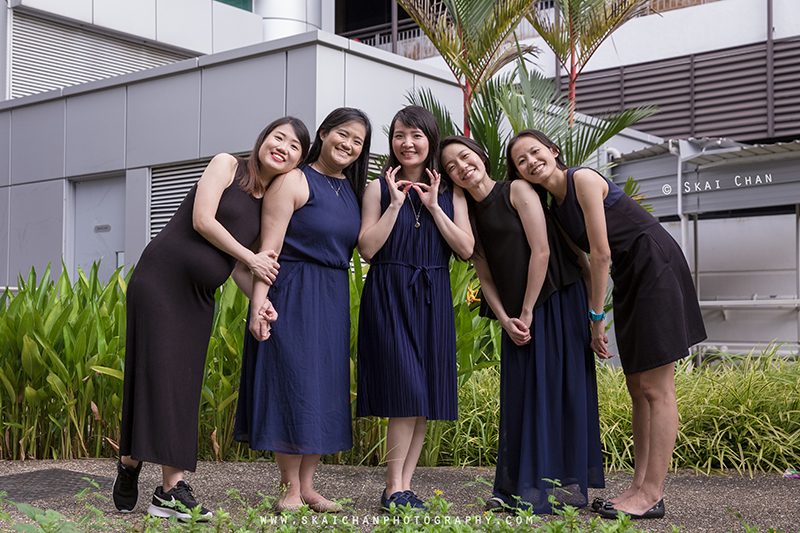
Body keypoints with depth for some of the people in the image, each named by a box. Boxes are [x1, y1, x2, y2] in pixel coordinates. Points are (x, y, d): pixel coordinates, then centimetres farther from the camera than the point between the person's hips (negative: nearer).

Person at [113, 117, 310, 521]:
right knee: (159, 373, -8)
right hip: (161, 279, -6)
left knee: (184, 386, 1)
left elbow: (240, 265, 13)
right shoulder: (226, 165, -1)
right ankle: (129, 464, 8)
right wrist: (250, 258, -7)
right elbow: (202, 220, -12)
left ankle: (169, 489, 2)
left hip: (199, 297, 6)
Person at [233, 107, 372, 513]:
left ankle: (307, 486, 18)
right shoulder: (294, 181, -7)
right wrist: (258, 302, -22)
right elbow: (270, 246, -14)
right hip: (292, 293, -7)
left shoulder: (352, 189, 13)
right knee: (293, 383, -4)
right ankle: (290, 489, 8)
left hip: (334, 298, 7)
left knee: (325, 388, 9)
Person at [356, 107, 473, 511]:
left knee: (427, 395, 3)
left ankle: (404, 484, 12)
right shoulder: (380, 188, 4)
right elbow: (367, 248, -6)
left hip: (432, 299, 4)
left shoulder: (450, 192, 10)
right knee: (406, 390, -13)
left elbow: (466, 249, 0)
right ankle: (394, 488, -3)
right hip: (389, 296, -3)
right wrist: (396, 203, -9)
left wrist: (433, 205, -6)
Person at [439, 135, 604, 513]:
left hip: (556, 301, -5)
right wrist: (505, 320, -6)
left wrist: (527, 311, -12)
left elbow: (541, 251, -13)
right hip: (516, 314, 6)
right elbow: (485, 276, 8)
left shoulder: (517, 191, -7)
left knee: (558, 385, -3)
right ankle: (520, 487, 11)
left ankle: (566, 482, 4)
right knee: (520, 393, 5)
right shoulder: (468, 214, 10)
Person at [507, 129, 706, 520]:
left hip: (657, 270, -9)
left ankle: (652, 494, -5)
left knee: (655, 389, -8)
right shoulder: (555, 209, 12)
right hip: (630, 281, 9)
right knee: (638, 388, 9)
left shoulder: (583, 180, -13)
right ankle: (640, 487, 14)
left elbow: (601, 254, -15)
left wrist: (596, 318, -10)